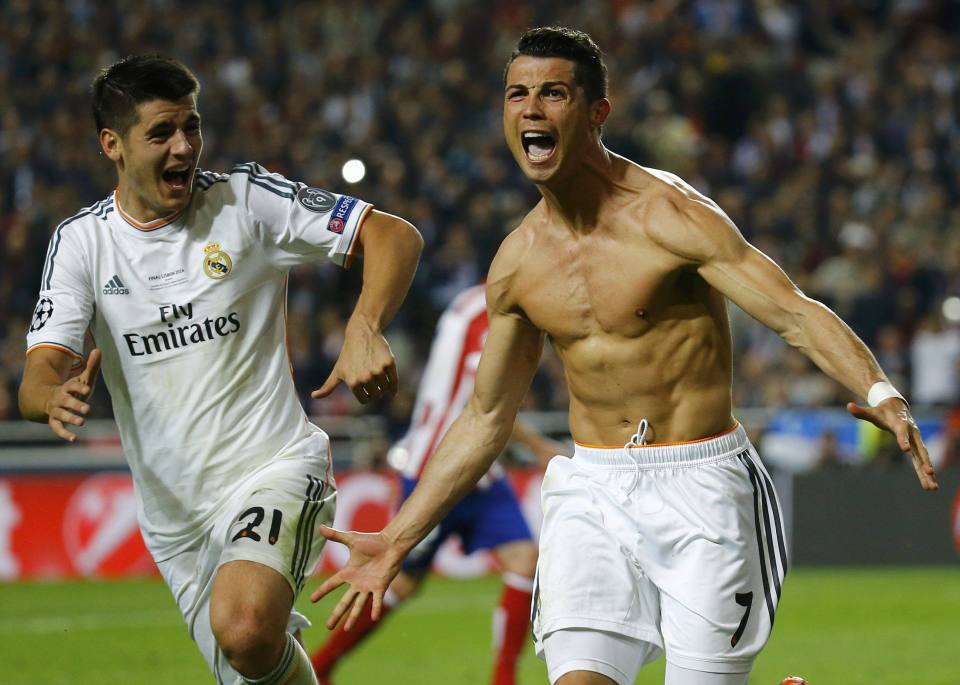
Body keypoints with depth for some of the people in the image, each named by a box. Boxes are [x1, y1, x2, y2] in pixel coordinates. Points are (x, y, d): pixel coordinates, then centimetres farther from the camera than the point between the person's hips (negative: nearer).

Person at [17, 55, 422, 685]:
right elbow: (38, 377, -8)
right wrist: (56, 396, -34)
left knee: (246, 628, -33)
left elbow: (395, 236, -5)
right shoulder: (81, 242, 1)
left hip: (273, 468, -5)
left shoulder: (246, 201, -6)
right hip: (173, 512, 5)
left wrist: (364, 329, -24)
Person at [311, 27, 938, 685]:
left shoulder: (665, 215, -12)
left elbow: (797, 313, -18)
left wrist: (880, 393, -37)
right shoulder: (517, 262, 5)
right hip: (591, 494, 4)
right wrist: (396, 541, 16)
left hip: (701, 487, -4)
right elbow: (486, 419, 16)